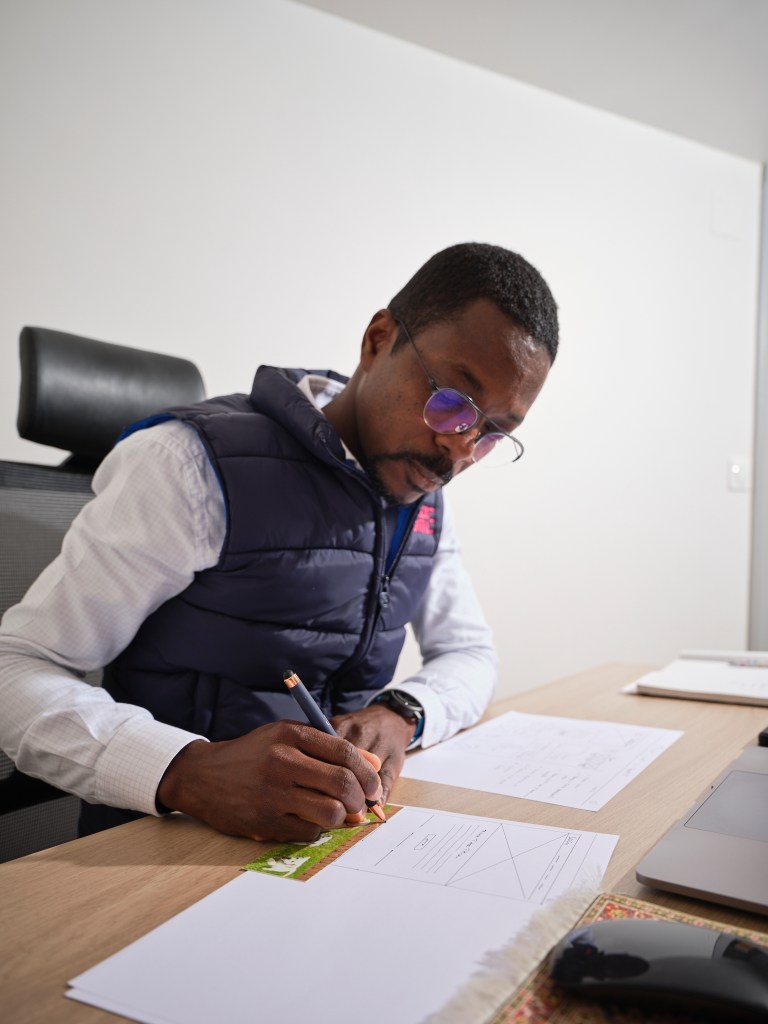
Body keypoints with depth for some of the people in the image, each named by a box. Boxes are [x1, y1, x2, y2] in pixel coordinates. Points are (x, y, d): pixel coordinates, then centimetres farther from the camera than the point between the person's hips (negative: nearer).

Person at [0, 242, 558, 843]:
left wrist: (401, 714, -10)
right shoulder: (199, 466, -16)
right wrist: (189, 771, -34)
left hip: (346, 828, 5)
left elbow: (470, 652, 13)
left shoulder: (423, 495, 5)